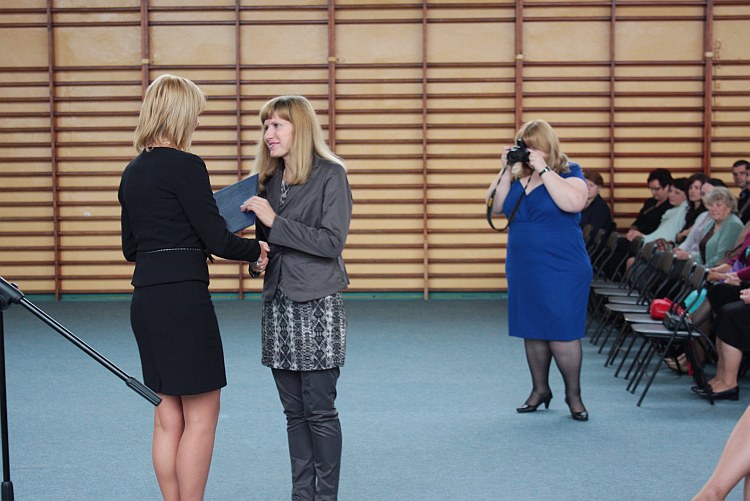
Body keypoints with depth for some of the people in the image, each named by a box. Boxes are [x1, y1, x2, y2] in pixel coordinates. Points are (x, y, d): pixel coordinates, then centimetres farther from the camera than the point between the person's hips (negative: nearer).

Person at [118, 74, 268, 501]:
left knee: (169, 418, 13)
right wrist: (257, 249, 4)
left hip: (146, 301, 8)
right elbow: (217, 239, -13)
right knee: (201, 417, 0)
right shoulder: (185, 166, -12)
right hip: (183, 299, -8)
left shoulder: (133, 172, 13)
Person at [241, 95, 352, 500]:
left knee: (319, 410, -1)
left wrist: (274, 221, -16)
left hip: (317, 304, -6)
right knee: (294, 412, 11)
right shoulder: (270, 180, 12)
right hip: (278, 302, 6)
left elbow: (331, 241, -14)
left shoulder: (330, 175, -6)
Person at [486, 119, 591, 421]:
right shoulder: (517, 176, 9)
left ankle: (573, 395, 7)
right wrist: (506, 171, -8)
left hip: (561, 271, -5)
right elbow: (495, 207, 0)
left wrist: (542, 169, -20)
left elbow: (573, 202, -24)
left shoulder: (569, 173, -4)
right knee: (532, 331, 12)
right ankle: (540, 390, 25)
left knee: (562, 334, -5)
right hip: (523, 270, 5)